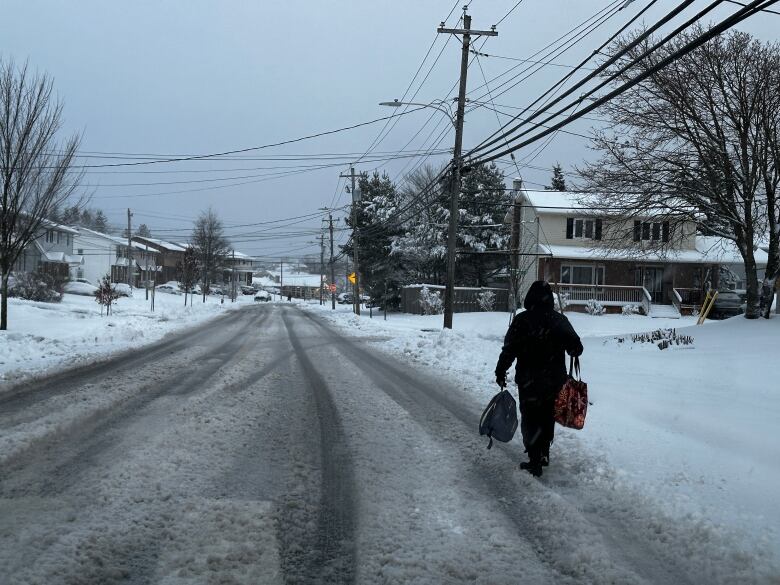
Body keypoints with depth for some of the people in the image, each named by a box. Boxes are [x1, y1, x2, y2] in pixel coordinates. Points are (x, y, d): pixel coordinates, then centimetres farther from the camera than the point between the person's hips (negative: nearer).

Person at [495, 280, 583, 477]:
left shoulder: (522, 320, -12)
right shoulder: (560, 320, -2)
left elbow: (509, 350, -13)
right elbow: (576, 348, 0)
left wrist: (500, 372, -3)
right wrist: (572, 350, 24)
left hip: (529, 381, -3)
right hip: (556, 380, 4)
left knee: (530, 420, 6)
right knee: (548, 418, 19)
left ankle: (535, 461, 4)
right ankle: (544, 454, 29)